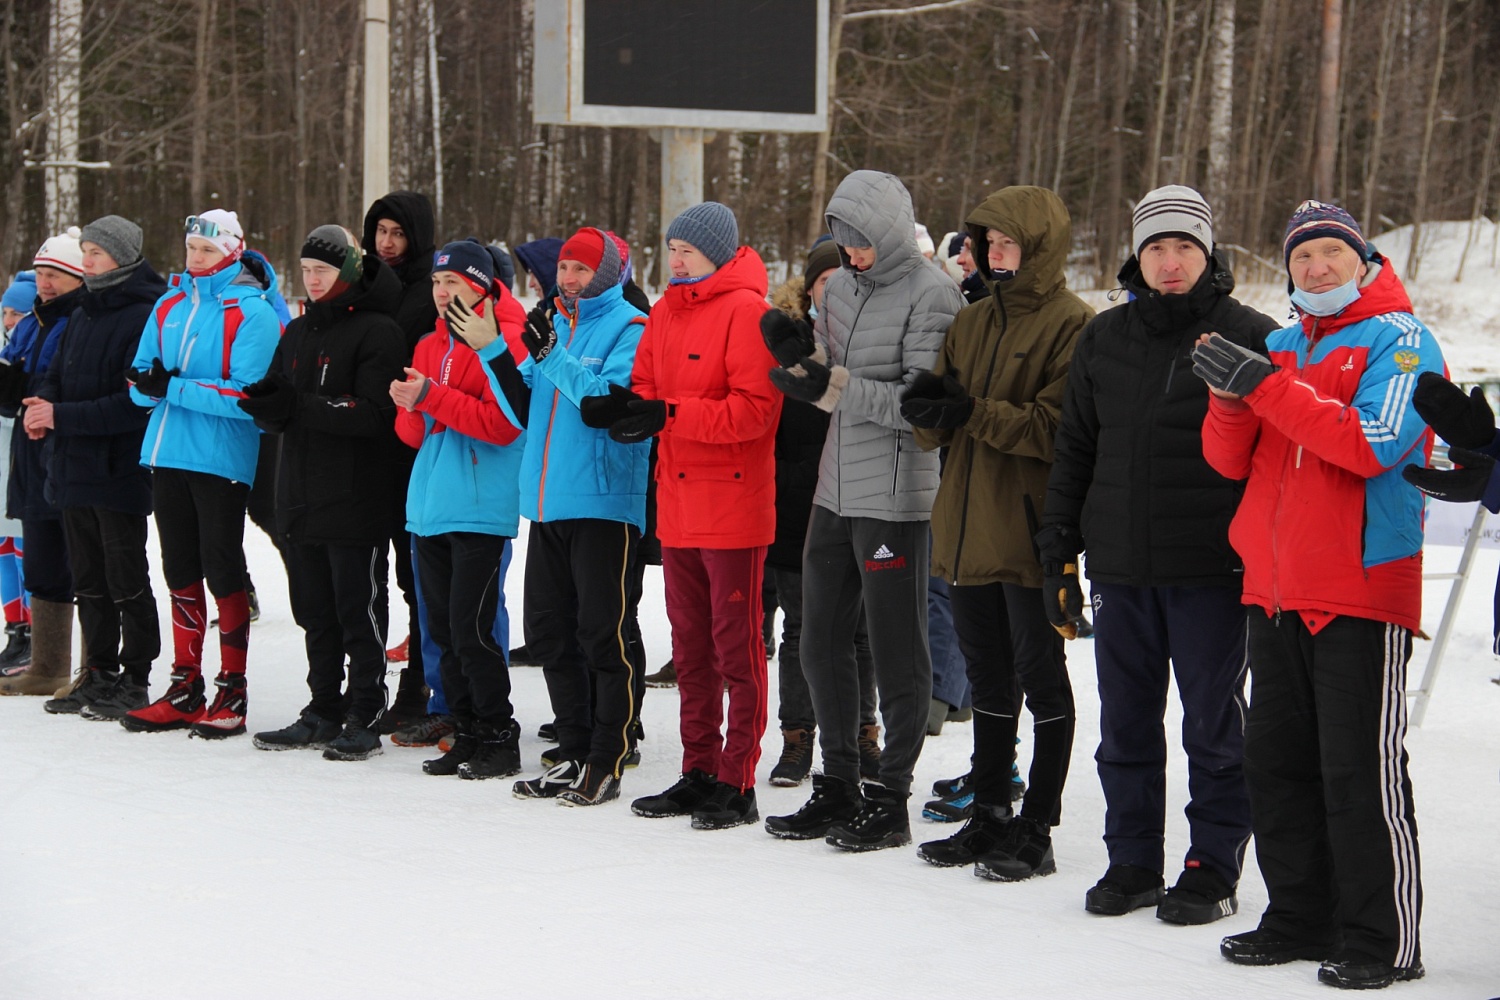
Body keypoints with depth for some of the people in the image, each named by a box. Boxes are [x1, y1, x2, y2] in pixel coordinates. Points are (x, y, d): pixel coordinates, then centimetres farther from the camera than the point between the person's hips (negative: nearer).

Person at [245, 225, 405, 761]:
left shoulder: (377, 331, -8)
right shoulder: (298, 332, 16)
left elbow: (375, 414, -19)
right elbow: (278, 413, 14)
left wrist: (298, 406, -25)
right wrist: (263, 404, -10)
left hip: (355, 501, -7)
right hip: (300, 496, 8)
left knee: (360, 615, -1)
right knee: (315, 612, 12)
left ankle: (366, 717, 5)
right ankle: (324, 713, 20)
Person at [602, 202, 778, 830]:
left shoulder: (744, 309, -11)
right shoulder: (665, 313, 14)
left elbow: (756, 409, -18)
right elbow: (647, 386, 15)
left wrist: (670, 414, -22)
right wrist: (630, 409, -9)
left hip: (731, 505, -8)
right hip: (677, 504, 8)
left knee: (736, 647, -3)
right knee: (690, 645, 14)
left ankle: (738, 784, 2)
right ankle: (699, 773, 22)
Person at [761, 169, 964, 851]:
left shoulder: (931, 295, -12)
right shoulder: (841, 285, 11)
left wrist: (832, 388, -21)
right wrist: (800, 354, -4)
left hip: (895, 497, -8)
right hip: (836, 489, 8)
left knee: (897, 655, 2)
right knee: (821, 646, 13)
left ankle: (891, 801, 10)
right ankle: (838, 788, 25)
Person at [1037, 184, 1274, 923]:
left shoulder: (1250, 338, -2)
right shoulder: (1103, 340, 11)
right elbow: (1073, 452, 16)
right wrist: (1057, 553, 12)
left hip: (1211, 570, -4)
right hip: (1120, 568, 4)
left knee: (1213, 724, 4)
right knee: (1125, 724, 10)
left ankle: (1214, 867, 14)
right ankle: (1132, 860, 21)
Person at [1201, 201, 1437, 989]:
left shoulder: (1398, 340, -4)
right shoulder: (1281, 347, 16)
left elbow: (1374, 442, -20)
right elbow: (1230, 460, 11)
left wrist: (1267, 386, -20)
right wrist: (1230, 392, -10)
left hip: (1361, 594, -7)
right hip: (1276, 591, 7)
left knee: (1360, 773, -6)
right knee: (1277, 765, 12)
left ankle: (1382, 939, 2)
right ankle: (1302, 918, 23)